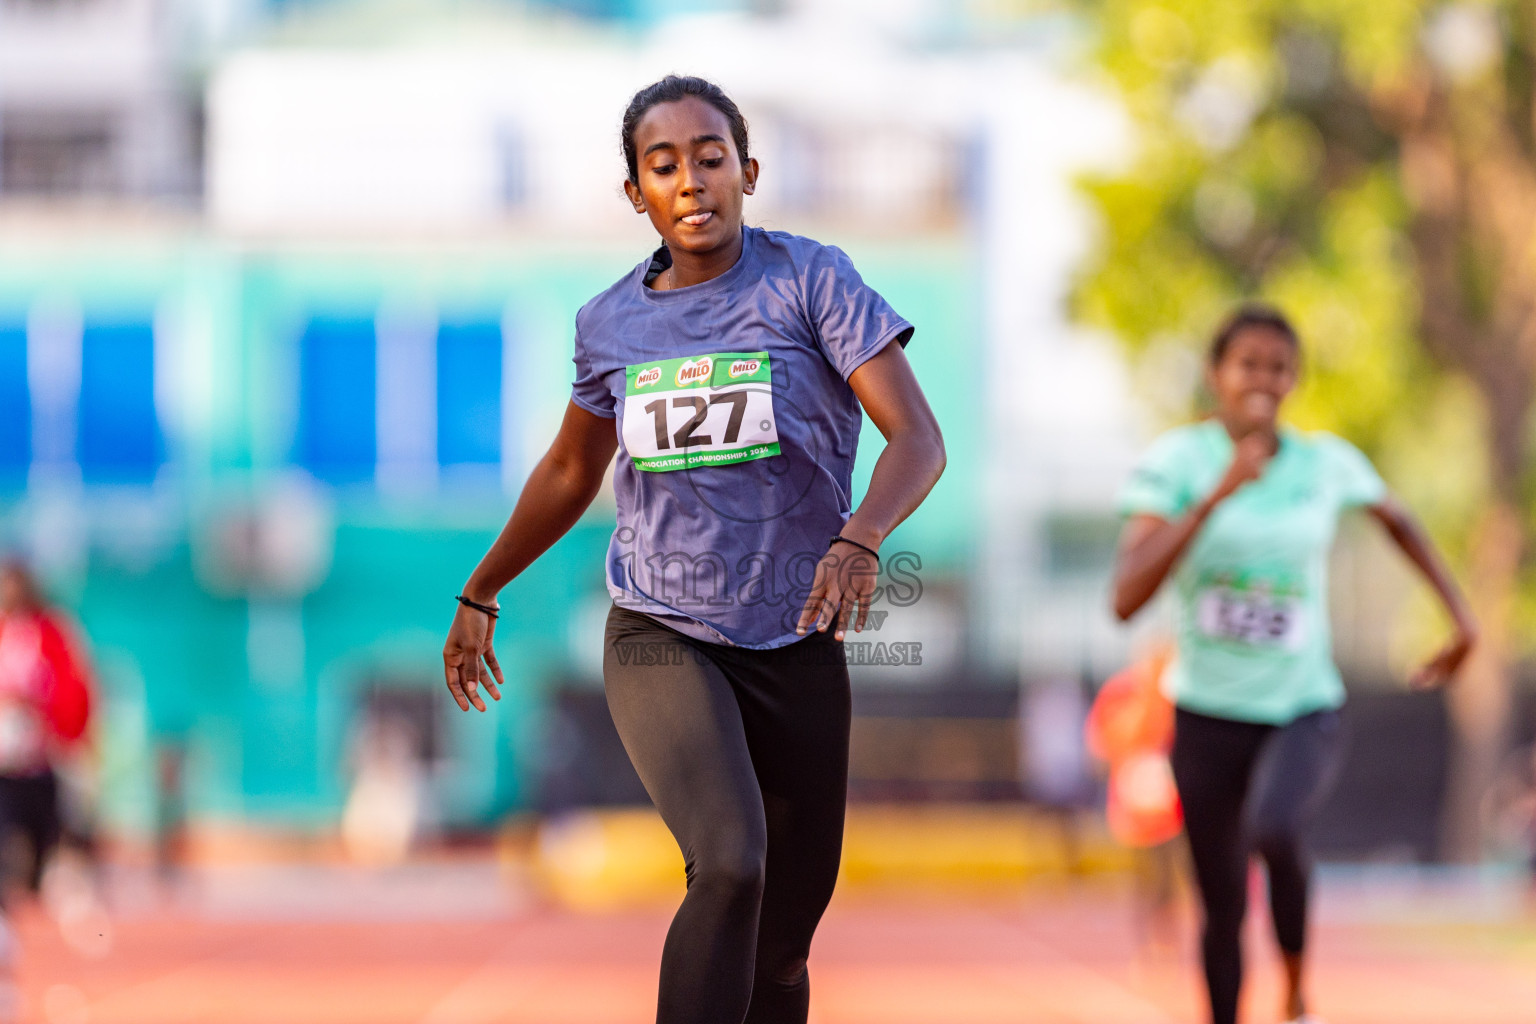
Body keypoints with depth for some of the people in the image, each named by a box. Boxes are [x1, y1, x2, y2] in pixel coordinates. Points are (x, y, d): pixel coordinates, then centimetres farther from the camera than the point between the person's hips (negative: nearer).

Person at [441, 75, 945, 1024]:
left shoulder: (810, 280, -5)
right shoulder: (611, 322, 4)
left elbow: (919, 438, -14)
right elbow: (570, 472, 22)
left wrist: (859, 539, -34)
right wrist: (479, 596, 30)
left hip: (796, 647, 0)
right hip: (660, 639, 0)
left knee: (782, 944, 6)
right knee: (729, 865, -26)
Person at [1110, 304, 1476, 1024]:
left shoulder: (1326, 463, -2)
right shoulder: (1176, 462, -9)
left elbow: (1398, 521, 21)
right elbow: (1126, 599, -22)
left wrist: (1461, 619, 19)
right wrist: (1216, 496, -28)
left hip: (1305, 708, 0)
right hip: (1209, 713, 1)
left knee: (1274, 829, -31)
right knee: (1223, 906, 6)